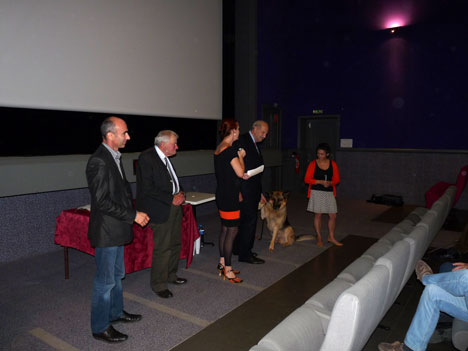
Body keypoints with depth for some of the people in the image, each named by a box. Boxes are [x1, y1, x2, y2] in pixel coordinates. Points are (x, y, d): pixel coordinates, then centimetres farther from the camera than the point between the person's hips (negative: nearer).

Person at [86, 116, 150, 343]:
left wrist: (134, 212, 9)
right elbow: (102, 201, -25)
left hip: (117, 229, 10)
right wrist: (133, 215, -20)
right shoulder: (99, 161, -22)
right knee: (105, 280, 5)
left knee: (117, 275, 22)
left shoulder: (114, 157, 8)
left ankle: (116, 312, 40)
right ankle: (100, 327, 21)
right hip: (106, 231, -9)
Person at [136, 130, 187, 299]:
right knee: (162, 248, -2)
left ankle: (171, 275, 36)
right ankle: (159, 284, 16)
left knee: (175, 244, 18)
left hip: (175, 206, 9)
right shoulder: (146, 158, -15)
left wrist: (180, 193, 5)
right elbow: (148, 189, -20)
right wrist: (171, 199, -17)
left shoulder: (166, 158, 12)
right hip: (161, 210, -9)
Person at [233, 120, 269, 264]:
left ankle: (239, 248, 27)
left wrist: (259, 192, 22)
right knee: (250, 219, -7)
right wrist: (238, 191, -21)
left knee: (244, 219, 15)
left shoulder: (255, 145, 18)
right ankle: (245, 254, 2)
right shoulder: (241, 141, -11)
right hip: (245, 189, -9)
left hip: (253, 190, 9)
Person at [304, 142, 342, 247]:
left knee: (333, 215, 4)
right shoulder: (313, 164, -4)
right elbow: (307, 179, -6)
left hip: (329, 193, 3)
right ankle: (319, 238, 17)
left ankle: (331, 237, 23)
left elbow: (336, 179, 8)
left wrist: (330, 183, -14)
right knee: (318, 215, 2)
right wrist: (320, 181, -18)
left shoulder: (333, 164, 3)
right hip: (316, 192, -3)